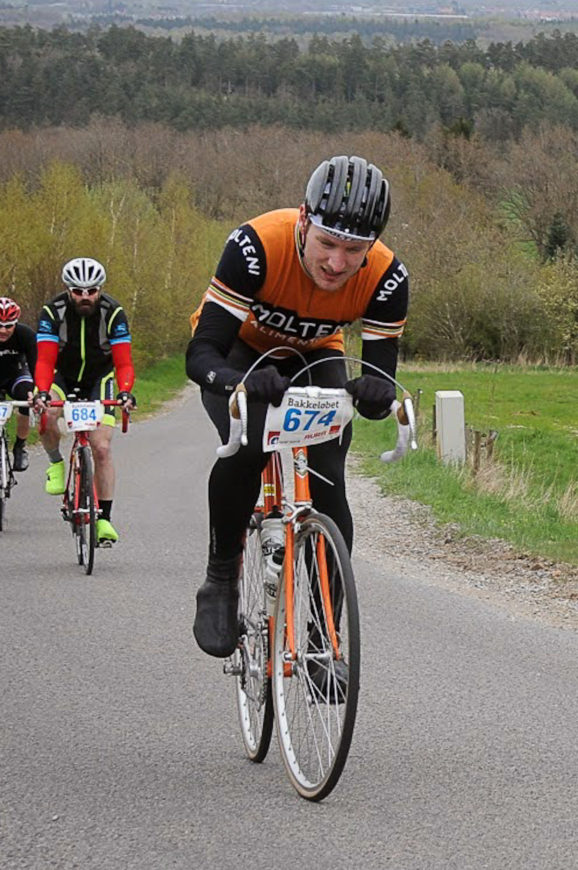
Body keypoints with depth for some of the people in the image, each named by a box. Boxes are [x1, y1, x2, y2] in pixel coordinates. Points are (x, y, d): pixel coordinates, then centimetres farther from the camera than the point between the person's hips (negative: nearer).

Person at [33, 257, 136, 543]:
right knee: (46, 413, -34)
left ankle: (104, 519, -6)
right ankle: (56, 463, -6)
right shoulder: (53, 312, -22)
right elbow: (45, 360, -27)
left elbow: (123, 362, -24)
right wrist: (42, 392, -46)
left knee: (102, 447, -13)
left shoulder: (113, 313, -21)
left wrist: (125, 392, -43)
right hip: (63, 377, 0)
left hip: (99, 378, 0)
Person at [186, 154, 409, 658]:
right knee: (247, 446, -32)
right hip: (239, 349, -2)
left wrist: (376, 392, -50)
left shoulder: (386, 277, -30)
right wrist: (245, 381, -61)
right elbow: (201, 353, -39)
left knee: (328, 487, -16)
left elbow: (383, 376, -25)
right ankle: (220, 582, -12)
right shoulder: (257, 246, -38)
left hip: (314, 356, 2)